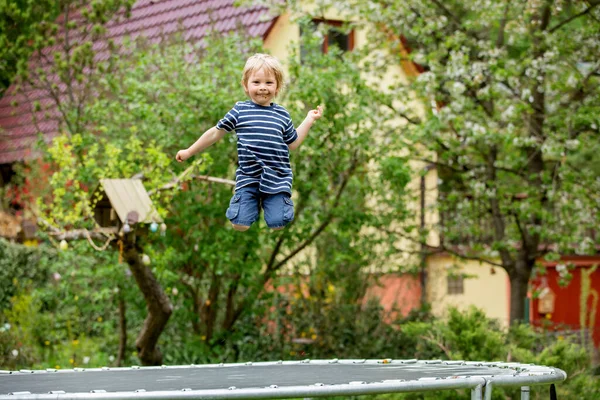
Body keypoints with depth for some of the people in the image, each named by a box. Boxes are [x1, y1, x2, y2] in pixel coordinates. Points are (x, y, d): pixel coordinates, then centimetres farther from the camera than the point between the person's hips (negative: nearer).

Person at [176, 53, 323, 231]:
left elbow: (292, 144, 13)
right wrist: (189, 152, 12)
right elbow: (216, 133, 8)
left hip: (277, 179, 1)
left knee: (277, 224, -10)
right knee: (240, 225, -11)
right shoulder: (239, 111, 0)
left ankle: (267, 200, 26)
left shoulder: (282, 114, 6)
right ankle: (254, 201, 24)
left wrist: (309, 120, 10)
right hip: (248, 178, -1)